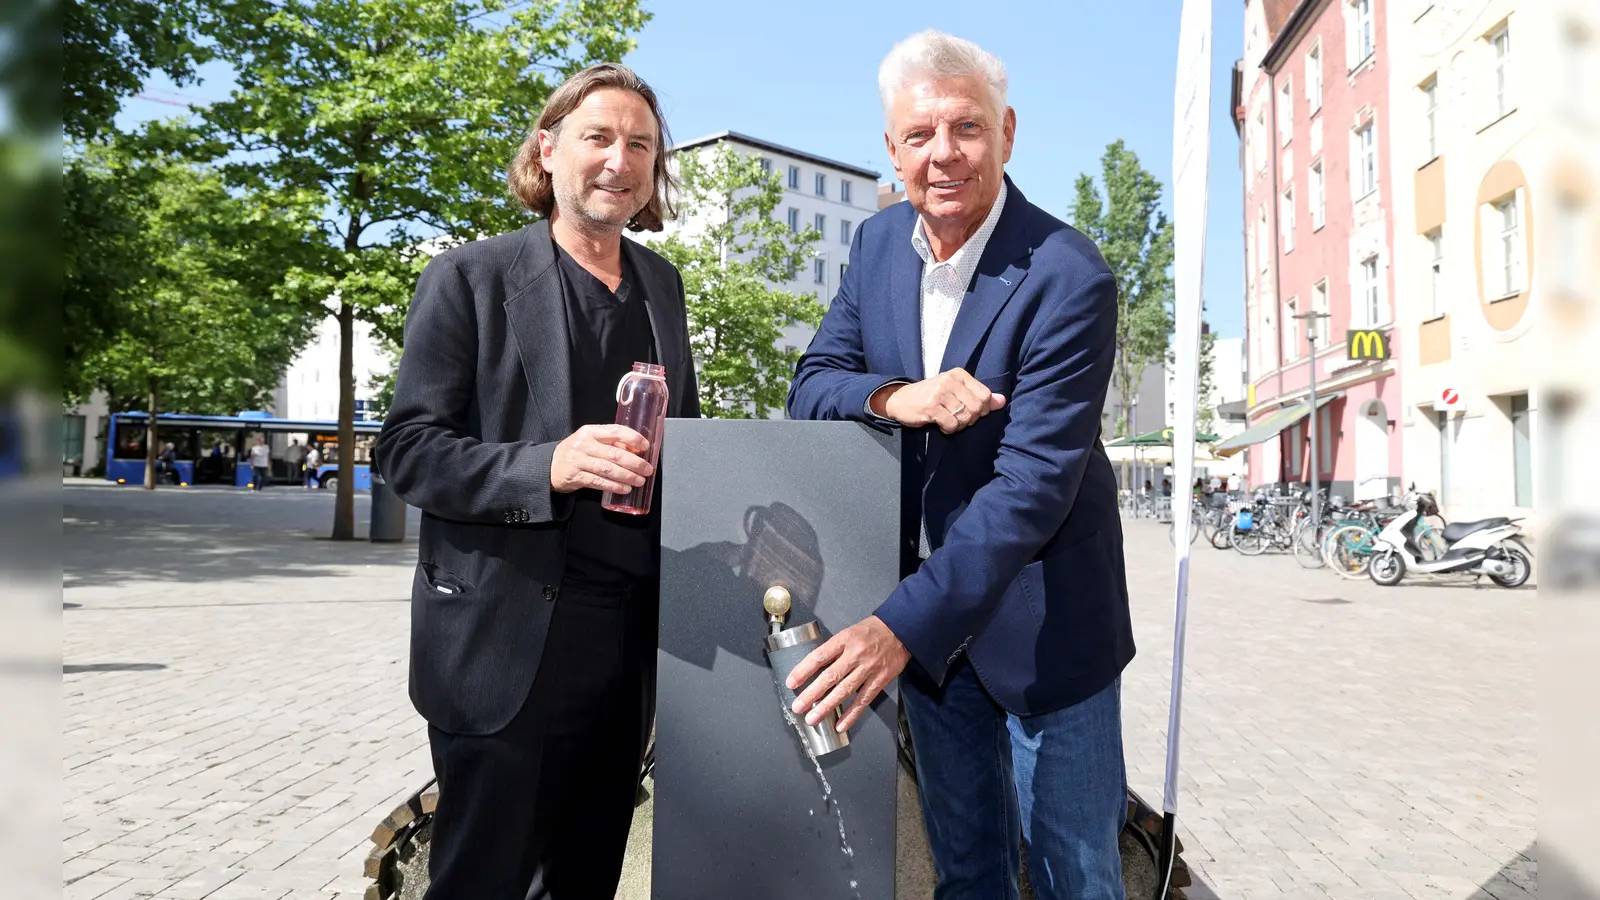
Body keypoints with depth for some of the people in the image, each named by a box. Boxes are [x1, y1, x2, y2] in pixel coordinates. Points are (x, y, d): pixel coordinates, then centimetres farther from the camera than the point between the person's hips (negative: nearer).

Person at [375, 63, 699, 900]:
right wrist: (547, 466, -23)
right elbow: (406, 448, -8)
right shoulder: (470, 276, -4)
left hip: (631, 638, 5)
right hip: (506, 639, -5)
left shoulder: (662, 284, 12)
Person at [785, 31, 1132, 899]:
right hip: (920, 607, 5)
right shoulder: (879, 242, 0)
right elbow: (812, 383, 0)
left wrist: (903, 623, -34)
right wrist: (893, 396, -23)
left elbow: (1033, 484, -26)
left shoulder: (1069, 278, -21)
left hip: (1041, 616, -4)